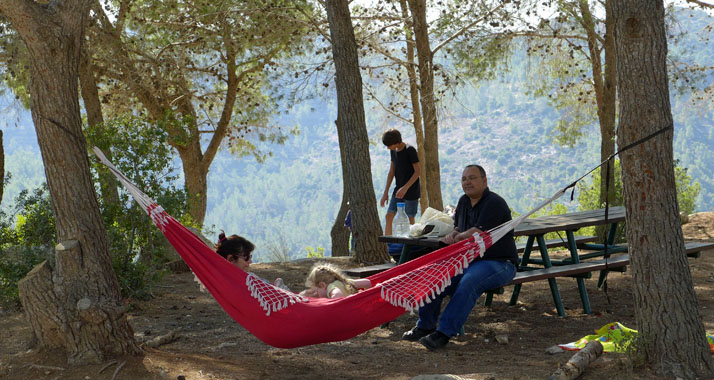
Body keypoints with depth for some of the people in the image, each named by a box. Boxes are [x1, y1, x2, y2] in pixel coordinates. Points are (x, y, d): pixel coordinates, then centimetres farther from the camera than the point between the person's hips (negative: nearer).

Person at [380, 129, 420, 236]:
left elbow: (417, 171, -15)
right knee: (389, 216, 0)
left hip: (411, 191, -7)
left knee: (409, 219, -2)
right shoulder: (393, 151, 7)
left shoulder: (410, 150, -14)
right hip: (398, 190, 7)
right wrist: (385, 193, 9)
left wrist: (405, 188, -23)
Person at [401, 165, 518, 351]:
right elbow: (457, 228, 25)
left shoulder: (494, 203, -15)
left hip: (499, 263, -8)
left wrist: (457, 238, -4)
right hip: (470, 261, 8)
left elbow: (477, 234, -22)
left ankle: (444, 332, -35)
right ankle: (425, 326, 0)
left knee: (468, 283, -36)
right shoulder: (464, 201, 13)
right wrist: (453, 234, 0)